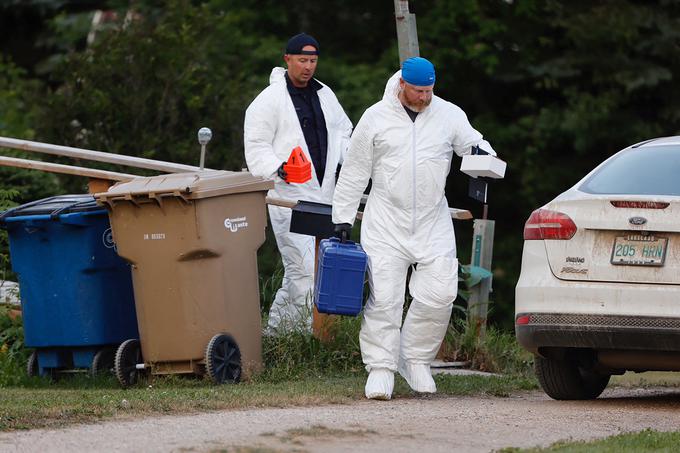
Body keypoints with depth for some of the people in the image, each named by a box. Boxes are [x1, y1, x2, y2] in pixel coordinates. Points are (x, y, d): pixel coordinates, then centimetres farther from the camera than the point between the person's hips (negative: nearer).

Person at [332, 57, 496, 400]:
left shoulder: (449, 116, 4)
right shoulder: (376, 118, 1)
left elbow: (474, 143, 12)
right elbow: (354, 173, 7)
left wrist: (482, 154, -14)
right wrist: (342, 218, 5)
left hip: (434, 226, 2)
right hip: (385, 226, -2)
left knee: (439, 294, -7)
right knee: (384, 297, -6)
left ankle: (416, 359, 11)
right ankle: (381, 368, 2)